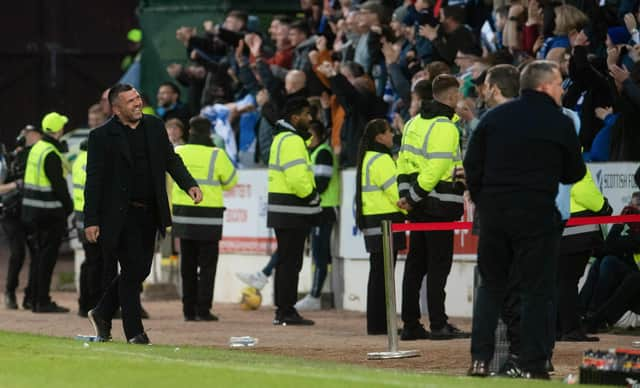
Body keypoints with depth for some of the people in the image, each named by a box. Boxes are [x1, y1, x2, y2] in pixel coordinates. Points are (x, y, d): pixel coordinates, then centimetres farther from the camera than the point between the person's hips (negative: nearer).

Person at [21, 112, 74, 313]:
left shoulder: (37, 149, 13)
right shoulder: (51, 155, -18)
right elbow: (58, 184, -20)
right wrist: (69, 206, -10)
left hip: (34, 211, 10)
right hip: (49, 211, -10)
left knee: (41, 253, 16)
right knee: (48, 255, -5)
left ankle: (37, 300, 19)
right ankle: (43, 302, -5)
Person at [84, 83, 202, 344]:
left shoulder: (155, 127, 9)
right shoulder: (102, 136, -7)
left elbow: (171, 160, 12)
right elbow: (94, 180, -8)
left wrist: (189, 184, -7)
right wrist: (91, 220, -13)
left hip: (149, 214, 6)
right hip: (120, 214, -6)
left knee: (140, 271, 10)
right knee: (133, 270, -6)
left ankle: (102, 313, 28)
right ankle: (134, 331, 4)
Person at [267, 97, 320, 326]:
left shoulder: (282, 137, 18)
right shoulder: (293, 141, -15)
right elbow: (297, 177, -25)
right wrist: (311, 195, -11)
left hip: (282, 212, 11)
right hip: (292, 212, -11)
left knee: (286, 261, 15)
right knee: (290, 262, -7)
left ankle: (283, 309, 20)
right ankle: (286, 311, -6)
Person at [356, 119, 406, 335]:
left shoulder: (367, 158, 17)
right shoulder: (381, 160, -13)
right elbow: (395, 192, -16)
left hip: (371, 221, 10)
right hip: (385, 220, -10)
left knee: (378, 272, 12)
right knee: (383, 273, -7)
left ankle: (376, 323, 15)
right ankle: (379, 324, -7)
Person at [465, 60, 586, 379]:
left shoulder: (495, 116, 5)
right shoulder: (560, 123, -4)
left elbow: (472, 162, 4)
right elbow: (574, 174, 4)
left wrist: (481, 200, 14)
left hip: (494, 212, 4)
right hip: (536, 215, -4)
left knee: (491, 286, 13)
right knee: (536, 290, 3)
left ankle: (480, 359, 5)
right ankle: (533, 365, -1)